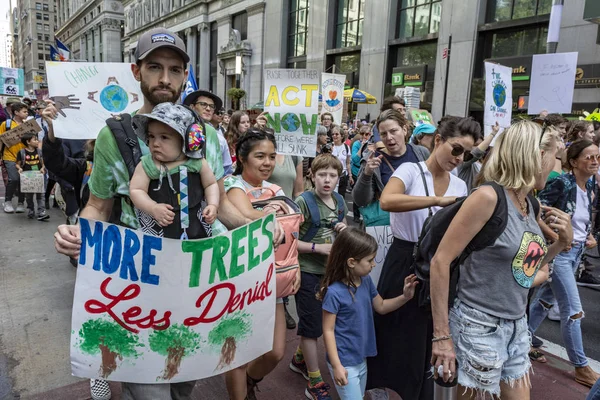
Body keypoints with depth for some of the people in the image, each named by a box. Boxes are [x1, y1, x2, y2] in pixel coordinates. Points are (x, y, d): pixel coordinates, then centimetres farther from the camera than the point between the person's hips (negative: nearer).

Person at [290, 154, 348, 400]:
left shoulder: (339, 201, 3)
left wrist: (344, 230, -4)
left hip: (330, 270, 7)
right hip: (308, 271, -7)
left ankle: (299, 359, 45)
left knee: (318, 321, 21)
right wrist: (318, 247, -23)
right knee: (312, 325, 4)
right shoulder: (303, 202, -17)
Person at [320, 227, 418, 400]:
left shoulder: (366, 281, -4)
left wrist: (405, 296, -3)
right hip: (344, 362, -8)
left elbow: (381, 307, 11)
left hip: (361, 358, 8)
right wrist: (336, 365, -19)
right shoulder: (334, 292, -25)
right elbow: (328, 330, -19)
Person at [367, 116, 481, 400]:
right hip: (404, 262, -5)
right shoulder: (410, 170, -11)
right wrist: (439, 200, -34)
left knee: (425, 342, 16)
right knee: (397, 341, 6)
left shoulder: (460, 186, 7)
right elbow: (386, 201, -33)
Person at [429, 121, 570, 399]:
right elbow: (440, 261, -21)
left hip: (517, 325, 8)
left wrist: (564, 240, 2)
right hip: (479, 326, -8)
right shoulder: (489, 197, -19)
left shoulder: (532, 205, 5)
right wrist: (441, 335, -21)